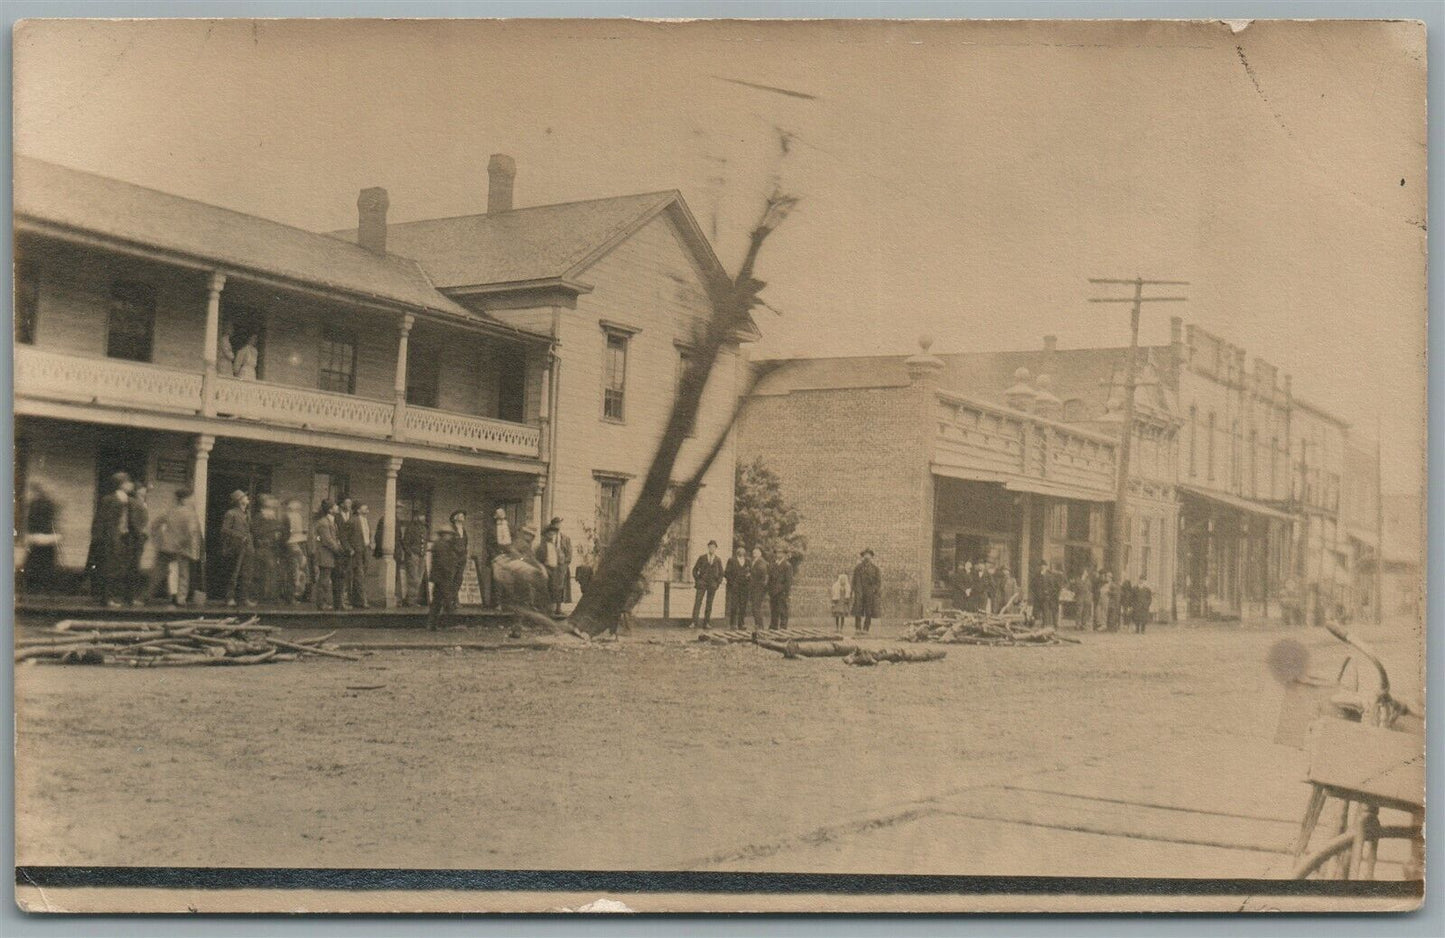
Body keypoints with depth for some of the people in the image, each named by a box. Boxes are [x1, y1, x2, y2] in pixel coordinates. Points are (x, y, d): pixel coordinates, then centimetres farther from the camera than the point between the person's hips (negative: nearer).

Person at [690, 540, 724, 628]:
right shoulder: (702, 557, 5)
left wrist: (718, 583, 2)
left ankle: (707, 623, 5)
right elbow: (695, 569, 8)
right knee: (697, 602, -9)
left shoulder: (718, 560, 7)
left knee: (709, 604, 1)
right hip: (702, 583, -1)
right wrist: (697, 580, -1)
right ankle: (694, 622, -12)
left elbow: (721, 573, 13)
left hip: (712, 584, 1)